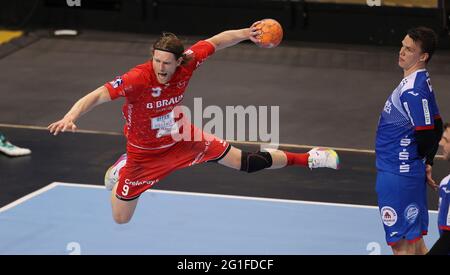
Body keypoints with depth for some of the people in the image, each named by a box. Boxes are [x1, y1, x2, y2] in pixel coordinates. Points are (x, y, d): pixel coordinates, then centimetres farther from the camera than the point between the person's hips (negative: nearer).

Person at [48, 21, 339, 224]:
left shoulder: (187, 62, -24)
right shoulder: (136, 79, -38)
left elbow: (216, 41, -6)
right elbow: (97, 96, -45)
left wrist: (246, 33, -20)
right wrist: (70, 117, -63)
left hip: (183, 139, 3)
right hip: (145, 153, -3)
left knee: (244, 162, 8)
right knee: (121, 219, 8)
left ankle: (307, 159, 29)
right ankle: (119, 172, 41)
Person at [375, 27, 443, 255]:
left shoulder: (413, 91, -23)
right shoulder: (422, 81, 8)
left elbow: (426, 136, -20)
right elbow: (436, 127, 15)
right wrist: (426, 166, 13)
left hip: (397, 175, -10)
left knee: (402, 244, -2)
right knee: (414, 240, 18)